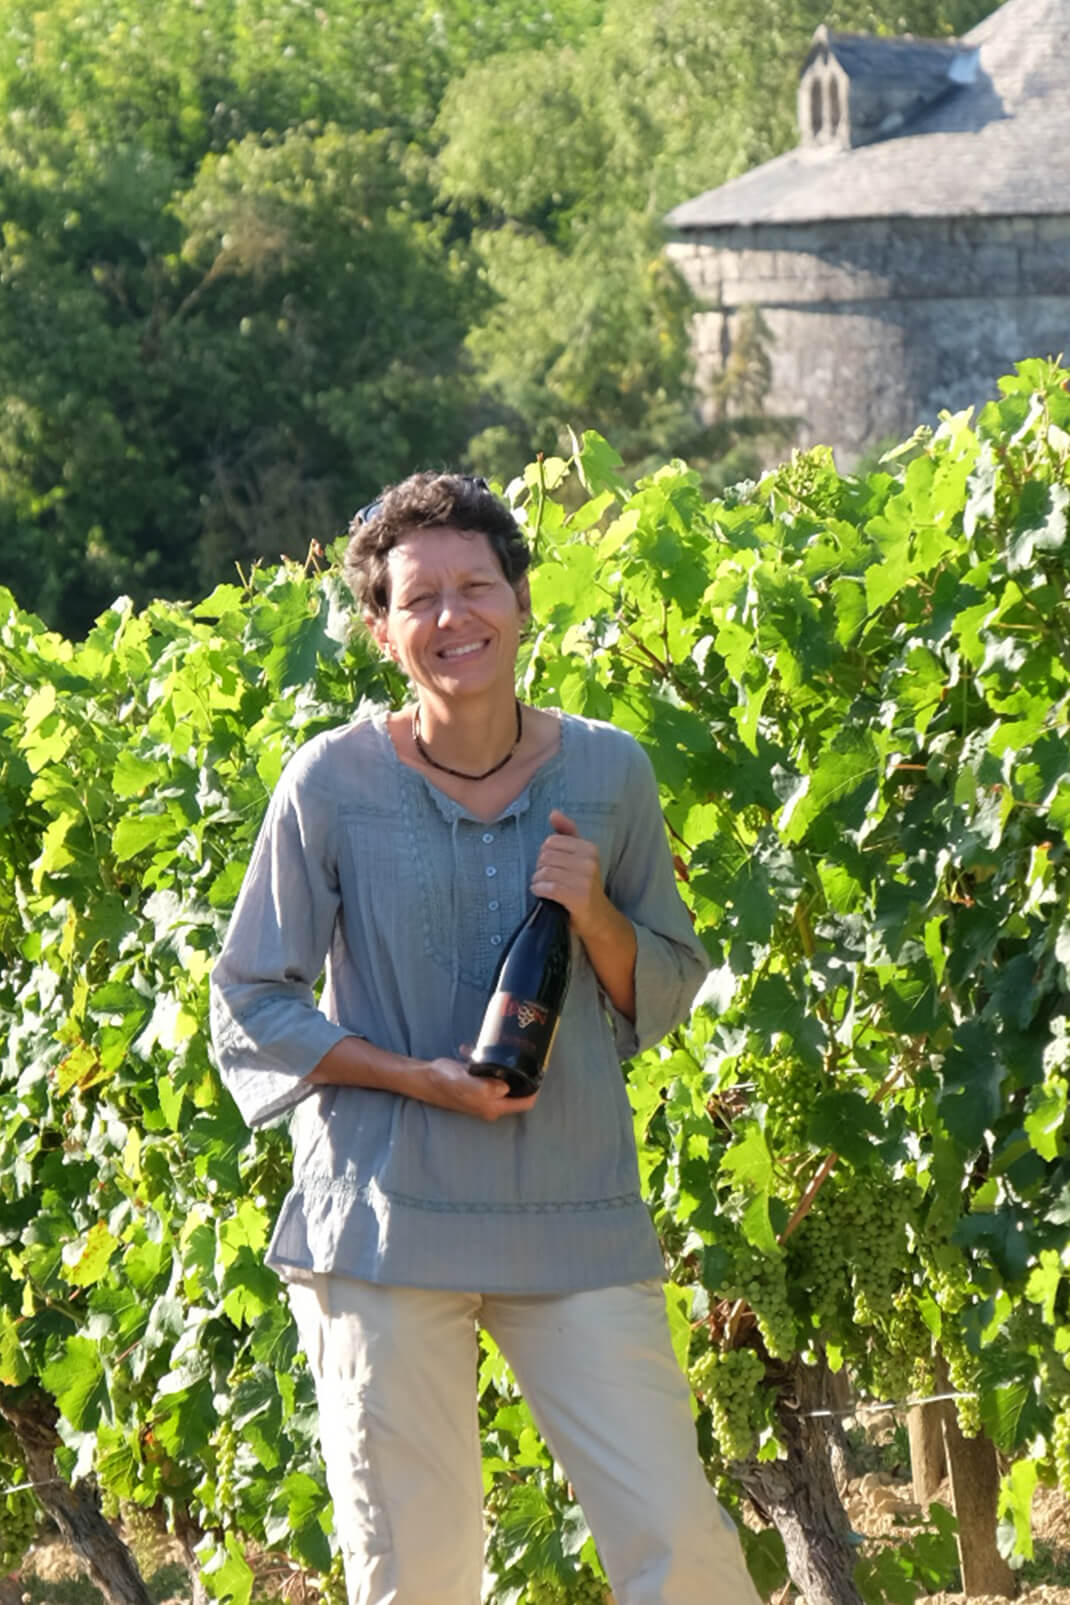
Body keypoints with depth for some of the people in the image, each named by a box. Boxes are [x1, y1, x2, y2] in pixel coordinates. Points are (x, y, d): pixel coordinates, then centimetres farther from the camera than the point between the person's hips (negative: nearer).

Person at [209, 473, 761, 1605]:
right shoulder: (332, 783, -3)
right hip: (385, 1224, -1)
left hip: (581, 1220, 2)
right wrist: (417, 1076, -12)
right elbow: (249, 1008, 1)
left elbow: (669, 993, 13)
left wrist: (594, 915, -8)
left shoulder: (608, 771, 4)